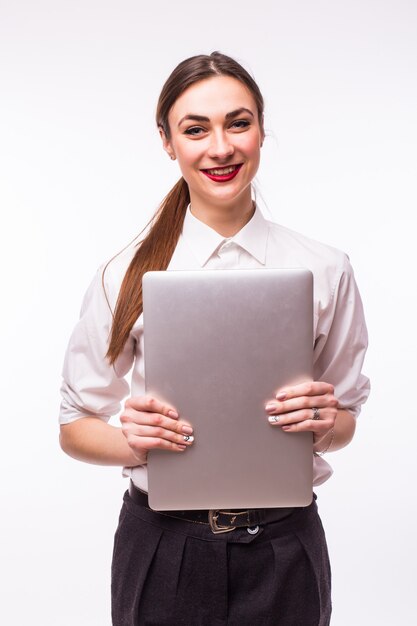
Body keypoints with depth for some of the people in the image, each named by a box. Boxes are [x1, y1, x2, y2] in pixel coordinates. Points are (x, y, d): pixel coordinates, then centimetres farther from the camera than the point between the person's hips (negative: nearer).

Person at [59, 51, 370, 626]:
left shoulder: (325, 271, -4)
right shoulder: (127, 276, -6)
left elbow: (346, 422, 6)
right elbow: (75, 428, 1)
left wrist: (325, 422, -16)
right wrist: (133, 442, -19)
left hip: (283, 549, 1)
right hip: (163, 548, 0)